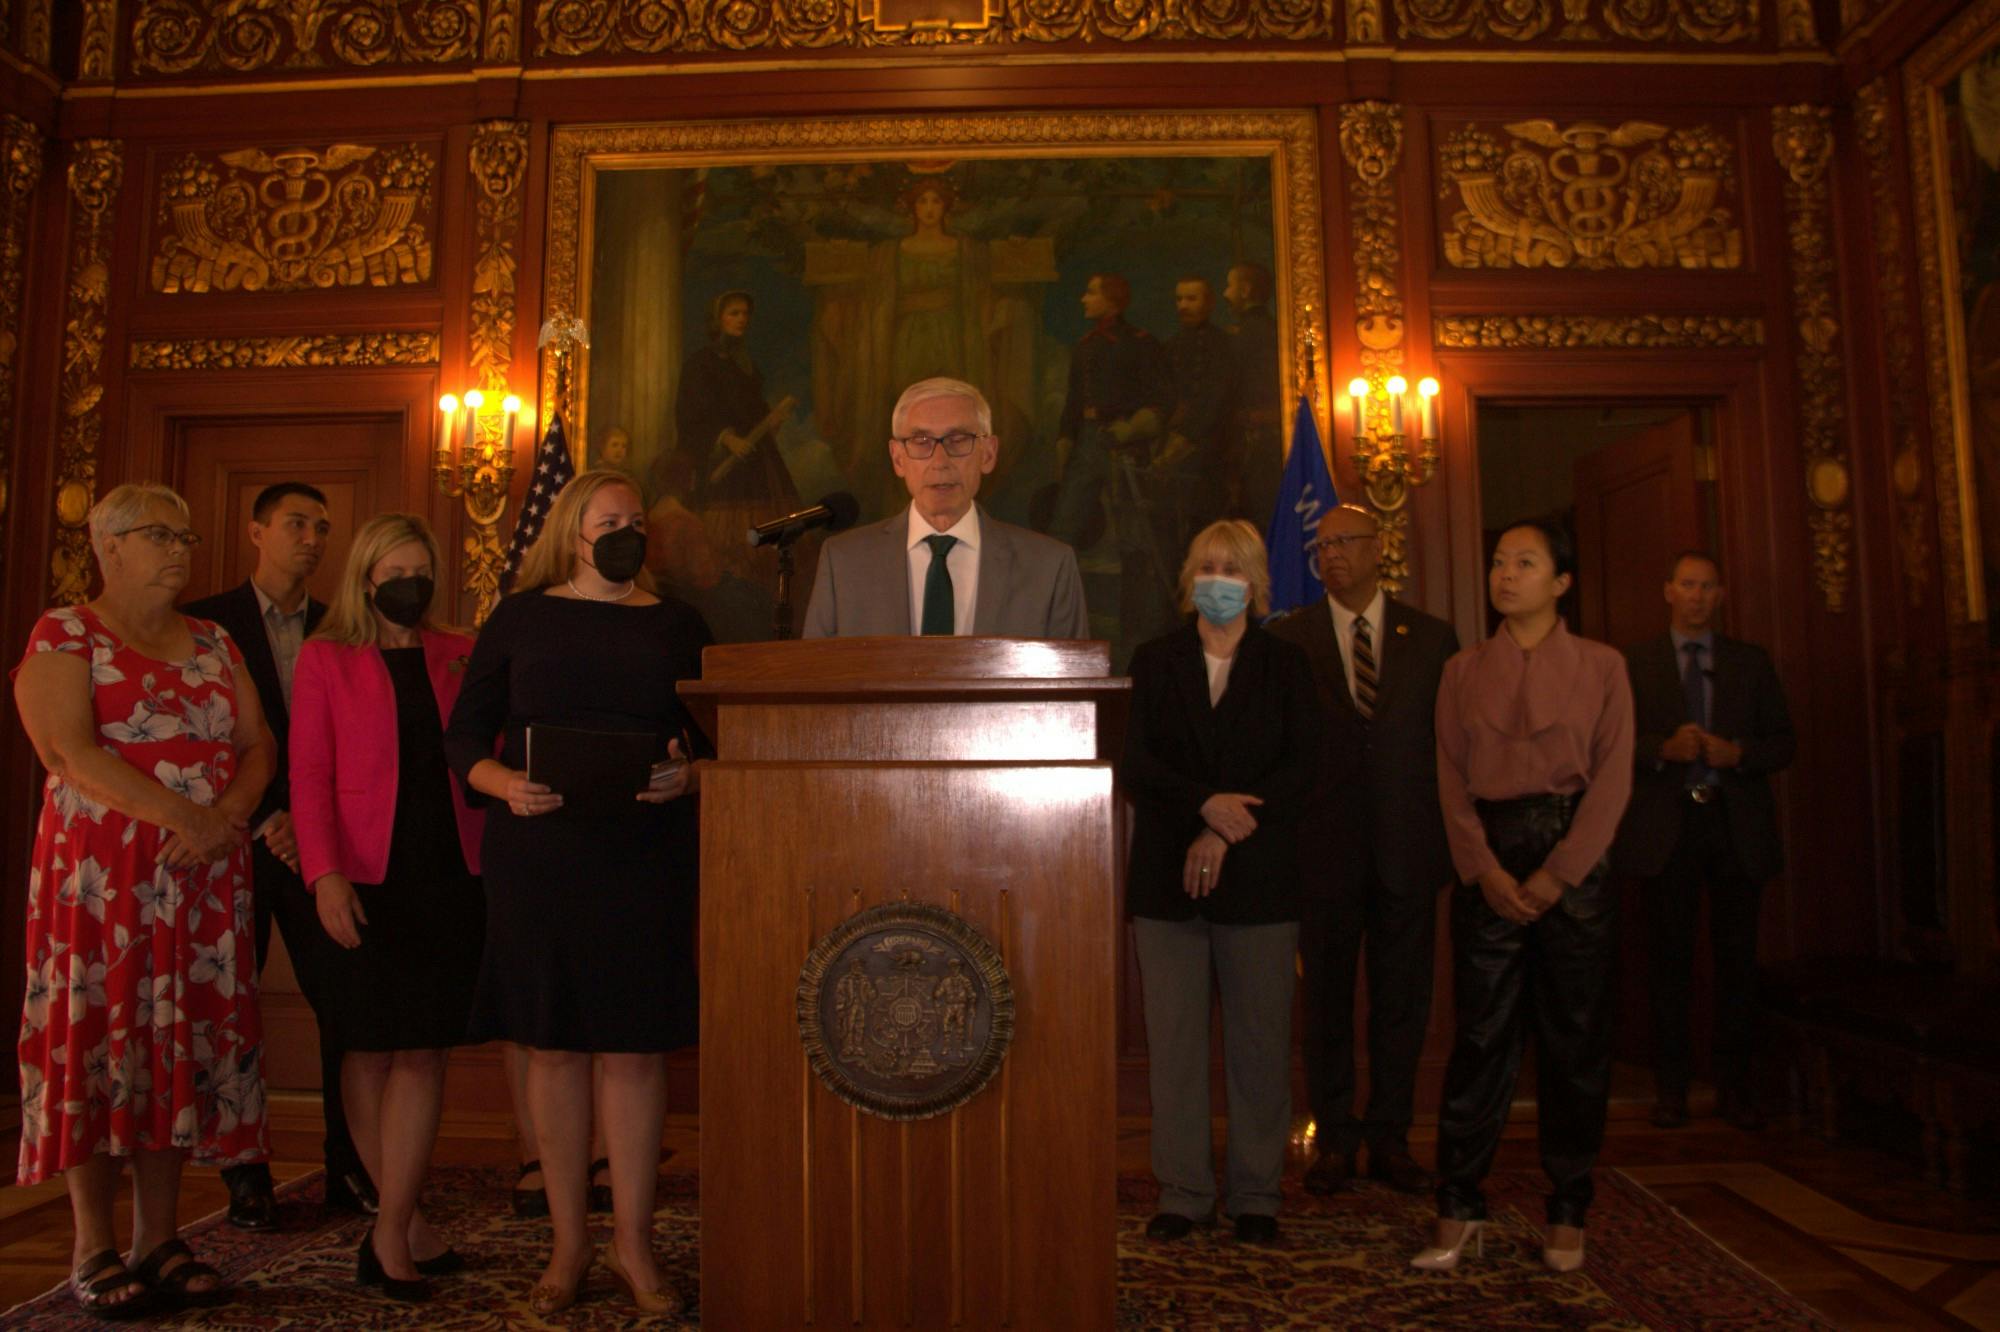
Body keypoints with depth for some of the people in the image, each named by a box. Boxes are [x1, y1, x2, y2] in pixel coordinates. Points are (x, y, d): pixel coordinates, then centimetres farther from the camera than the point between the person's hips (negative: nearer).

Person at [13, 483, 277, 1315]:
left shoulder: (214, 644, 15)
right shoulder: (64, 636, 0)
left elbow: (257, 745, 8)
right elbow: (71, 752, -13)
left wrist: (227, 817, -11)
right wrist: (183, 814, -19)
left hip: (206, 877, 5)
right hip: (101, 872, -5)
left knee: (183, 1043, 5)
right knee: (97, 1037, 0)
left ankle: (158, 1241, 14)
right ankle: (93, 1251, 11)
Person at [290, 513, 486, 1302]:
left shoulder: (458, 657, 11)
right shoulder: (325, 659, 5)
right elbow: (309, 774, -2)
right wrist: (324, 874, -13)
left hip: (450, 874, 2)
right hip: (368, 879, -1)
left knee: (421, 1052, 0)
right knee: (370, 1050, 4)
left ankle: (390, 1234, 7)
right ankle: (406, 1223, 17)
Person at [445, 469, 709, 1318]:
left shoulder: (676, 627, 10)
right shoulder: (521, 619, 8)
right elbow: (464, 735, 7)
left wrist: (688, 776, -12)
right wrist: (505, 784, -12)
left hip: (645, 858, 0)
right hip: (536, 857, 0)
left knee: (635, 1047, 1)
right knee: (554, 1046, 6)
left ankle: (633, 1246, 15)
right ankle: (568, 1243, 20)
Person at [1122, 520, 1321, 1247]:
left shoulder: (1287, 664, 8)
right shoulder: (1153, 660, 10)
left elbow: (1301, 765, -2)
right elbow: (1133, 760, 0)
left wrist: (1227, 833, -12)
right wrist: (1204, 804, -16)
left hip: (1258, 878, 0)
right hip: (1167, 877, 1)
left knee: (1260, 1043, 4)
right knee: (1172, 1042, 3)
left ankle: (1256, 1194, 17)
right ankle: (1183, 1192, 15)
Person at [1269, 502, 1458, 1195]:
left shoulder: (1432, 637, 7)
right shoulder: (1286, 639, 3)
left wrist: (1453, 838, 0)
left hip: (1408, 847, 1)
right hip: (1324, 848, -1)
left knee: (1403, 1001, 10)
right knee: (1326, 1001, 8)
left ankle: (1389, 1138, 24)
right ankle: (1334, 1139, 21)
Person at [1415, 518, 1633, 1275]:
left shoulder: (1600, 666, 4)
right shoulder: (1462, 672, 10)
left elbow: (1612, 779, -2)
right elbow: (1452, 780, 5)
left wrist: (1555, 874, -11)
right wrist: (1486, 871, -8)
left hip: (1575, 861, -1)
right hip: (1487, 863, 1)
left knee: (1575, 1037, 4)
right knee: (1481, 1034, 1)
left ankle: (1568, 1213, 17)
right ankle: (1458, 1209, 9)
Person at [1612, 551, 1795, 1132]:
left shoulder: (1752, 663, 11)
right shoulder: (1634, 664, 6)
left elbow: (1784, 742, 9)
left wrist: (1737, 752, -10)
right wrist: (1663, 749, -17)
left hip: (1737, 824, 2)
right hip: (1666, 827, -1)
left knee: (1737, 958, 4)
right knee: (1669, 957, 4)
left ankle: (1735, 1085, 15)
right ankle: (1671, 1084, 12)